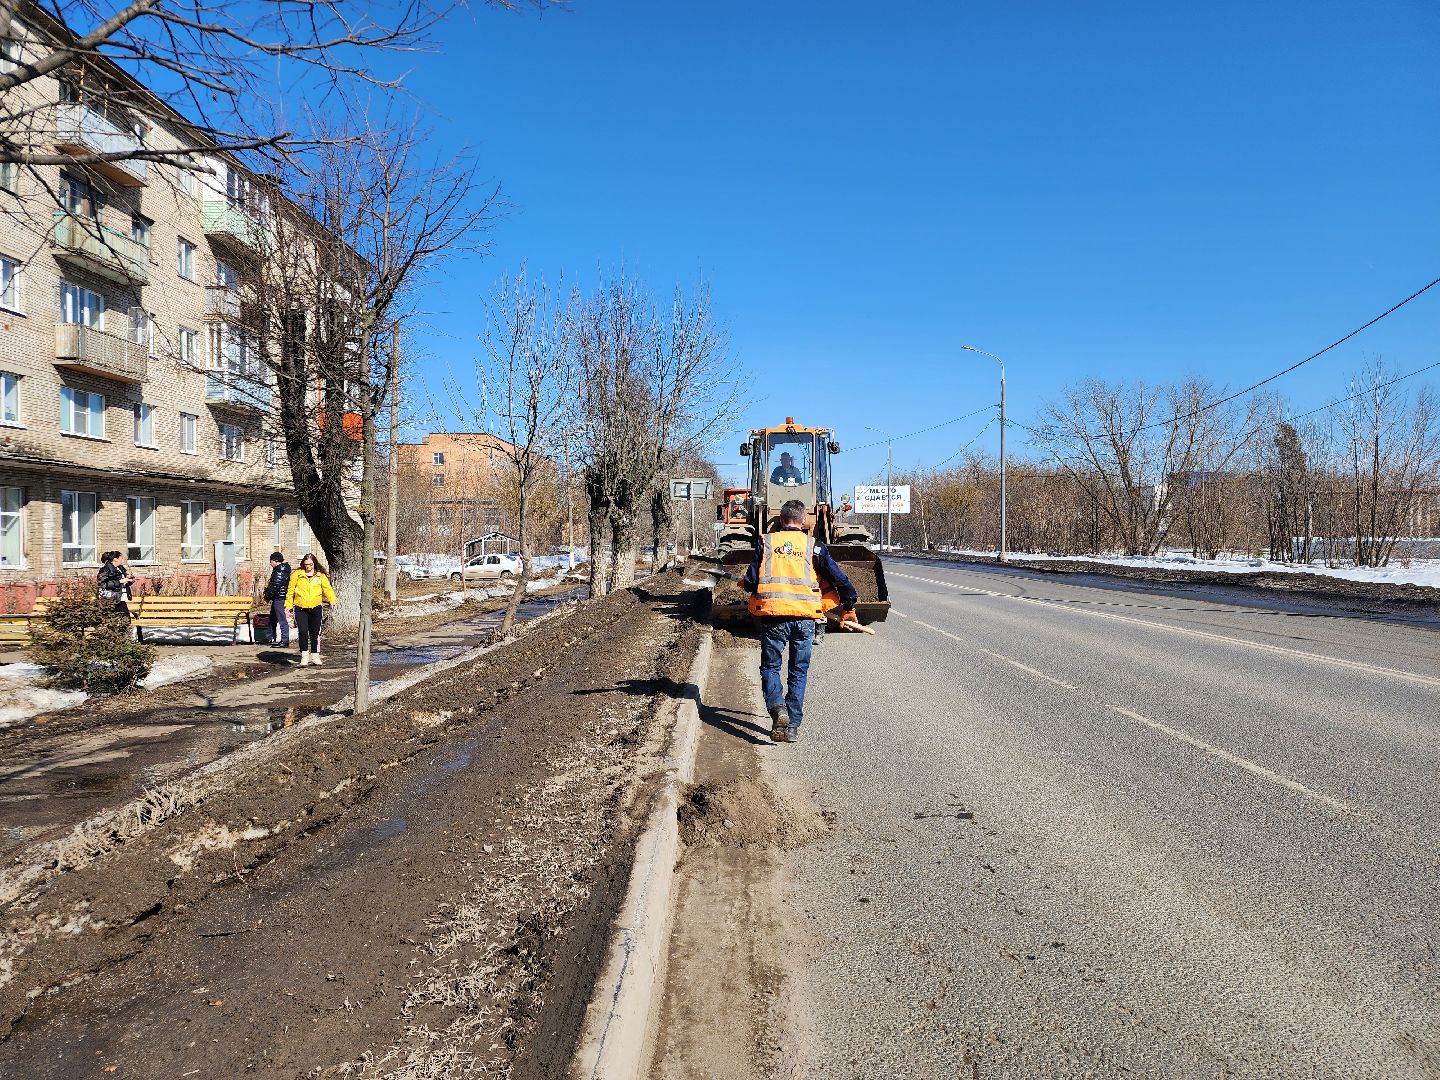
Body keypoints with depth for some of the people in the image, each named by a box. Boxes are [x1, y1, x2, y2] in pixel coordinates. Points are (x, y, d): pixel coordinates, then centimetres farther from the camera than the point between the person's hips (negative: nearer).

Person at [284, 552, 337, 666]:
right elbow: (290, 590, 6)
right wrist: (288, 605, 2)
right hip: (300, 609, -1)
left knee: (315, 633, 8)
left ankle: (314, 655, 19)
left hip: (315, 608, 1)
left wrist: (332, 600, -20)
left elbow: (327, 589, -4)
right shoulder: (297, 575, 3)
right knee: (303, 632, -10)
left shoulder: (320, 576, 5)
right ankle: (304, 655, -2)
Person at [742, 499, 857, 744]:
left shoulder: (766, 542, 5)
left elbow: (750, 582, 1)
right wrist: (847, 607, 17)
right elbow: (839, 578, 3)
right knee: (799, 672, 13)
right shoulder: (813, 546, 6)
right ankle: (793, 726, 10)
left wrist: (744, 584, 24)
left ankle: (777, 707, -13)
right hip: (805, 616, 1)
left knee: (770, 666, 12)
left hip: (773, 615, -1)